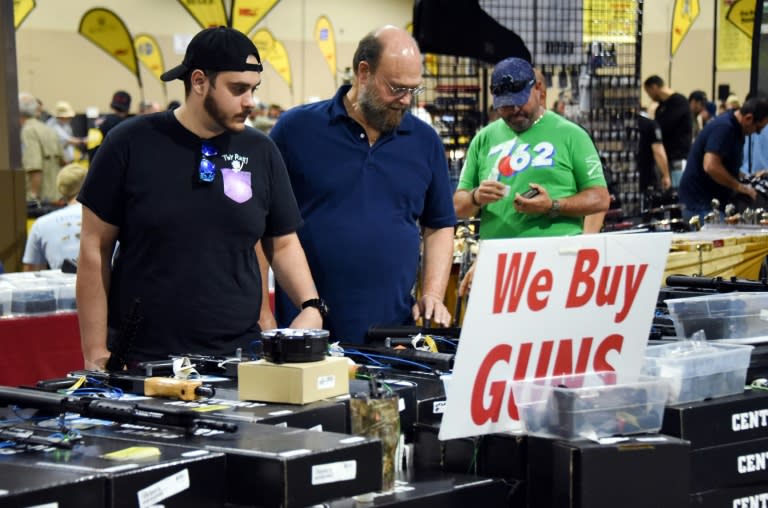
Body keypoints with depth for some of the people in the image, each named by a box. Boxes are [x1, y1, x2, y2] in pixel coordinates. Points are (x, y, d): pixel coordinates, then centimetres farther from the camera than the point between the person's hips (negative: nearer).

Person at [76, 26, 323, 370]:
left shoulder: (261, 152, 5)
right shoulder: (131, 144, -4)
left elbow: (282, 243, 13)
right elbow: (96, 248, -2)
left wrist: (311, 306, -6)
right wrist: (96, 352, -4)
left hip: (237, 357, 3)